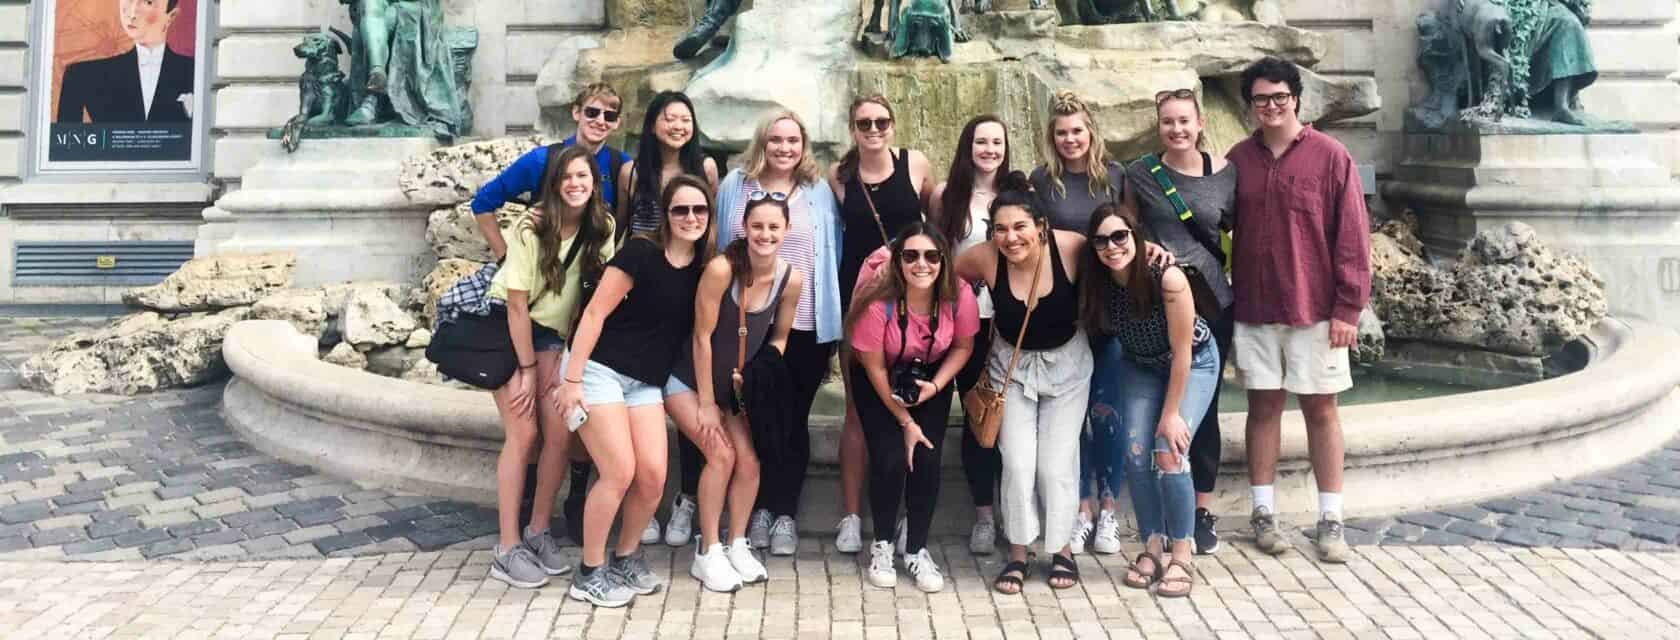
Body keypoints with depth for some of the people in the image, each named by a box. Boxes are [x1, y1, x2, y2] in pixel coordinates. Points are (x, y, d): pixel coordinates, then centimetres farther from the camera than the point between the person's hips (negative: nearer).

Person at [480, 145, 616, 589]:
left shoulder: (602, 229, -6)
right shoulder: (531, 230, -20)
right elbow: (517, 304, -17)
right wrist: (527, 369, -15)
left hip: (553, 334, 5)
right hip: (505, 328, -5)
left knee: (560, 434, -6)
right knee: (522, 434, -12)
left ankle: (538, 532, 12)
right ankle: (508, 550, -4)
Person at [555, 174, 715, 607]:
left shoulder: (704, 268, 4)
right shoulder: (641, 252, -14)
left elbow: (694, 330, 14)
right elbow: (595, 312, -14)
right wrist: (571, 378, -17)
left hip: (646, 382, 6)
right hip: (598, 369, -6)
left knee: (653, 475, -5)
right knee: (620, 472, -12)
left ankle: (626, 558, 20)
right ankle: (589, 575, 5)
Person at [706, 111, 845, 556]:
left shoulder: (819, 192, 4)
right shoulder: (735, 186, 6)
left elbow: (833, 253, 6)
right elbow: (718, 247, 11)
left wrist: (831, 322, 1)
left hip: (804, 325, -1)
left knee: (793, 420, 5)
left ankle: (785, 514, 13)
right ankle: (759, 508, 20)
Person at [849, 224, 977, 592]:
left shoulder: (959, 296, -25)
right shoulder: (879, 302, -32)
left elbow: (963, 347, -6)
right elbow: (874, 367, -20)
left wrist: (935, 386, -21)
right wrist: (905, 422, -14)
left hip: (932, 376, 2)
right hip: (879, 381, -2)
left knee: (928, 460, -9)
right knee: (891, 460, -14)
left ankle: (916, 550, 12)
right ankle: (881, 546, 10)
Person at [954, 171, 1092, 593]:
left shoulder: (1070, 248, -25)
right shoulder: (984, 259, -21)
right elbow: (948, 275, -1)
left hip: (1067, 362, -1)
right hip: (1012, 365, 1)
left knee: (1056, 462, 2)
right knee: (1017, 462, -3)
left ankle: (1062, 548, 24)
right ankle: (1017, 554, 14)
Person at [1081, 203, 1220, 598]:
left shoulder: (1167, 277, -34)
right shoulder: (1096, 282, -21)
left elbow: (1181, 352, -25)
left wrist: (1171, 413, -19)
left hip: (1193, 362, -4)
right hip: (1140, 365, 4)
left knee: (1169, 455, -16)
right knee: (1135, 455, -7)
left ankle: (1182, 558, -4)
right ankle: (1152, 549, 8)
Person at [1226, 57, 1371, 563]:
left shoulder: (1330, 156, -3)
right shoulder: (1238, 159, 6)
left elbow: (1352, 236, -4)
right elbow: (1224, 231, 11)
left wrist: (1348, 308, -8)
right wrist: (1227, 300, 6)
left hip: (1315, 309, -2)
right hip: (1254, 309, 2)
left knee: (1321, 409, 4)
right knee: (1263, 406, 7)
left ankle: (1331, 520, 13)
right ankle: (1263, 512, 17)